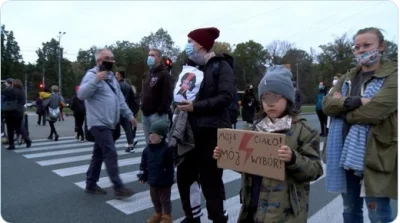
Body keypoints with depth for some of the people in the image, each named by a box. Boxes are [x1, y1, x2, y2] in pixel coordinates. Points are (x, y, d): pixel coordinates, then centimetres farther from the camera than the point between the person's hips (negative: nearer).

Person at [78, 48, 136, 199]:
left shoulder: (111, 77, 20)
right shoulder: (92, 75, -6)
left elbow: (120, 99, 22)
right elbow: (81, 94, -20)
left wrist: (129, 115, 17)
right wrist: (95, 80, -29)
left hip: (109, 124, 9)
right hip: (99, 123, -9)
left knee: (99, 155, 14)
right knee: (110, 154, -12)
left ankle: (91, 185, 24)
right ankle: (118, 187, -7)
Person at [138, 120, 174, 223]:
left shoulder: (167, 149, -21)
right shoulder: (148, 149, -1)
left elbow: (170, 166, -19)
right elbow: (143, 164, 7)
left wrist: (169, 179, -18)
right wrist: (142, 176, 7)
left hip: (164, 181, -6)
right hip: (152, 180, 6)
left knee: (165, 200, 10)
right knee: (155, 199, 22)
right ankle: (158, 214, 41)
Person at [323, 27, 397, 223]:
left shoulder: (393, 75, -4)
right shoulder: (348, 78, 14)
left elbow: (373, 111, -19)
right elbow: (327, 104, -1)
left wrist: (342, 106, -4)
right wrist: (354, 101, -18)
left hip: (374, 156, -5)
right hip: (345, 153, 6)